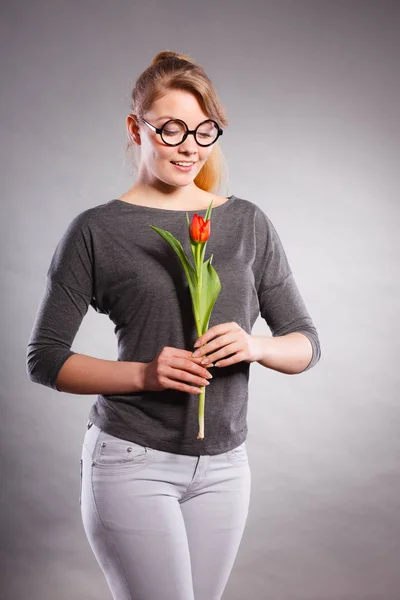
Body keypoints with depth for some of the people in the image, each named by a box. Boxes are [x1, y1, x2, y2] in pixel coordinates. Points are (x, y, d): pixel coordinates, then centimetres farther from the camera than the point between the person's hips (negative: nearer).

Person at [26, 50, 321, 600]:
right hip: (133, 461, -4)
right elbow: (44, 359, -3)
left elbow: (306, 344, 7)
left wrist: (255, 346, -15)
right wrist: (144, 374, -17)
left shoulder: (249, 223, 5)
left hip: (223, 466, 4)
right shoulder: (97, 230, -5)